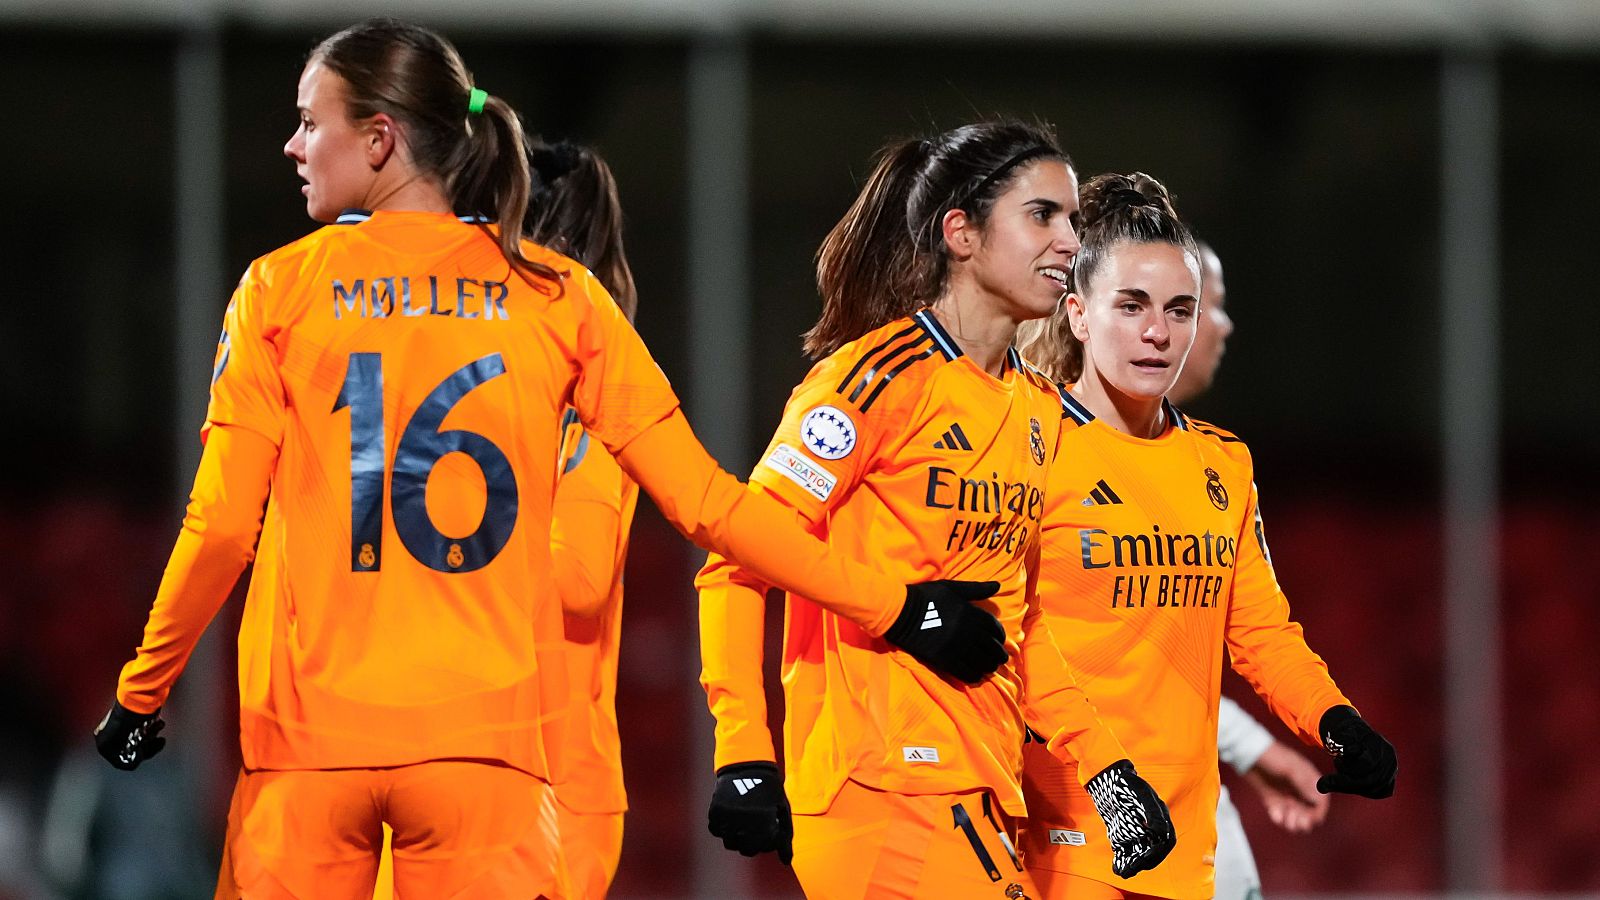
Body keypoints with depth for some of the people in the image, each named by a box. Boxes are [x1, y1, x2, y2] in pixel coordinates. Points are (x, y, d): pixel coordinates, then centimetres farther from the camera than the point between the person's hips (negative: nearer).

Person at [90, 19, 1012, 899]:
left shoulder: (281, 289, 2)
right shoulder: (557, 295, 6)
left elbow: (222, 526, -3)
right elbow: (701, 499, 2)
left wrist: (141, 694, 9)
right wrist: (893, 606, 9)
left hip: (309, 737, -1)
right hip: (485, 739, 1)